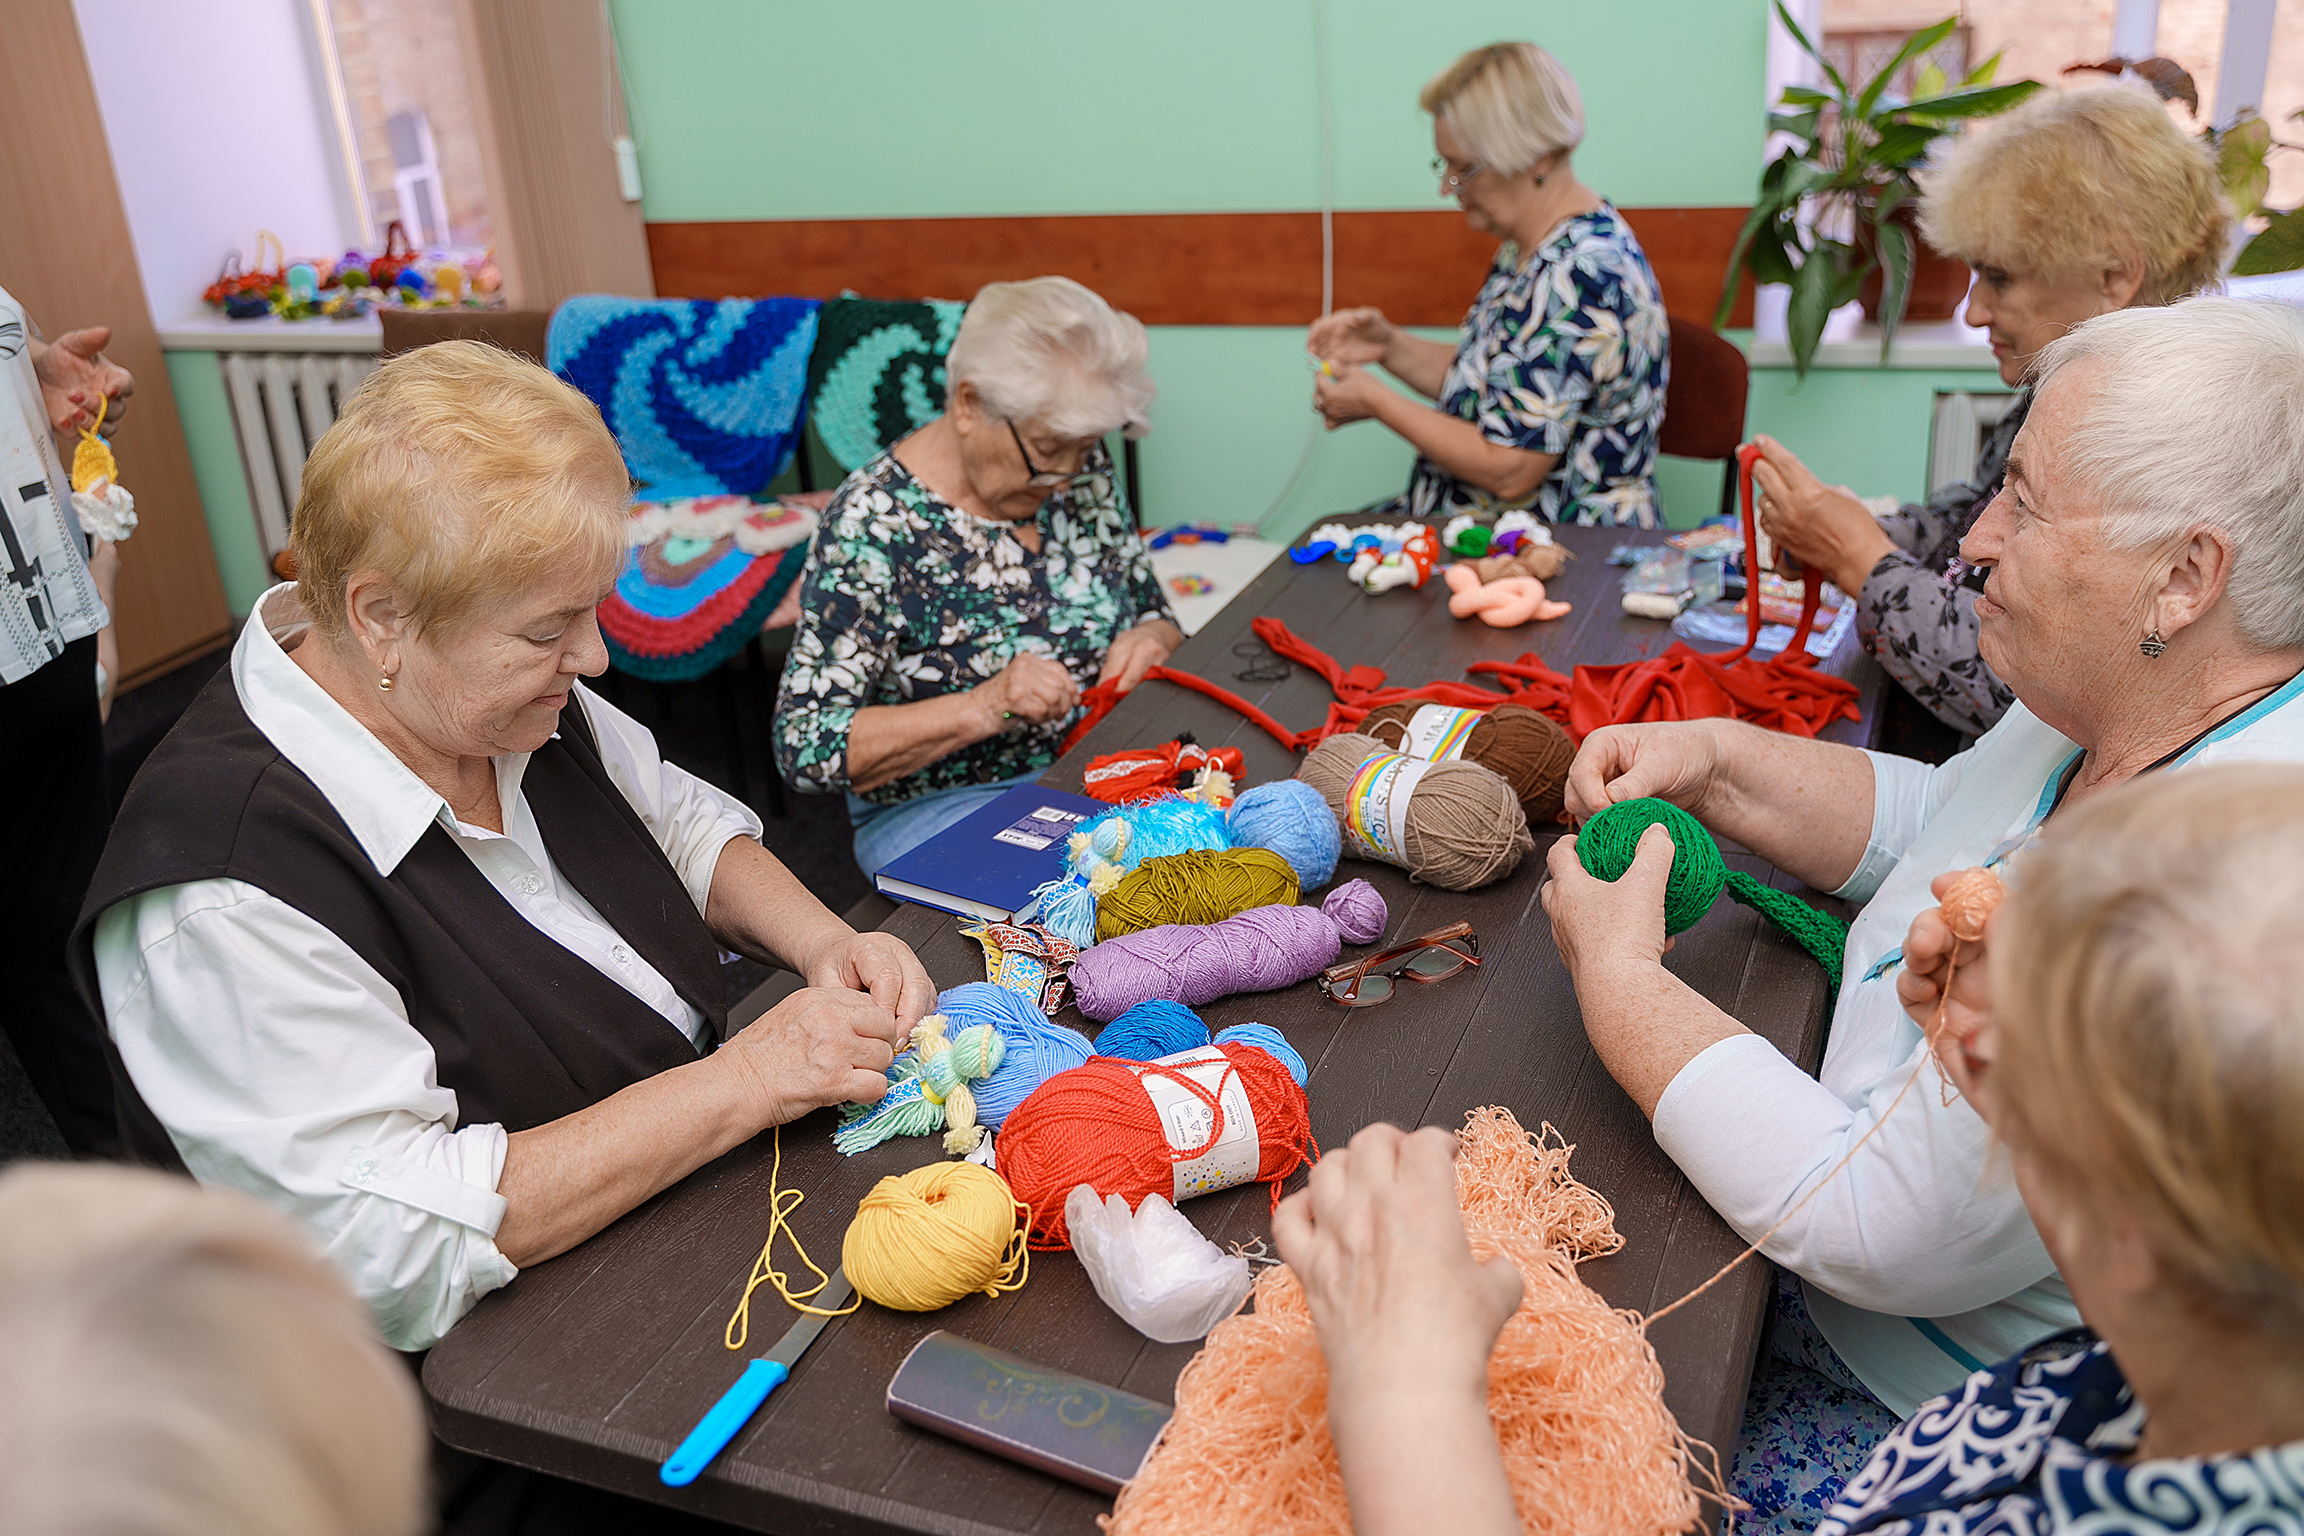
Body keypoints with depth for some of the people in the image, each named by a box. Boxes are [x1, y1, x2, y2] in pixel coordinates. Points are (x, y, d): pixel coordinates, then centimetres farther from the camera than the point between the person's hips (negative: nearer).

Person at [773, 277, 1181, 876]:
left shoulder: (1081, 469, 1)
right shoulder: (872, 525, -16)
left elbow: (1154, 615, 15)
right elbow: (805, 749, -18)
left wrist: (1148, 642, -9)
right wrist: (981, 709, -28)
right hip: (942, 808, -6)